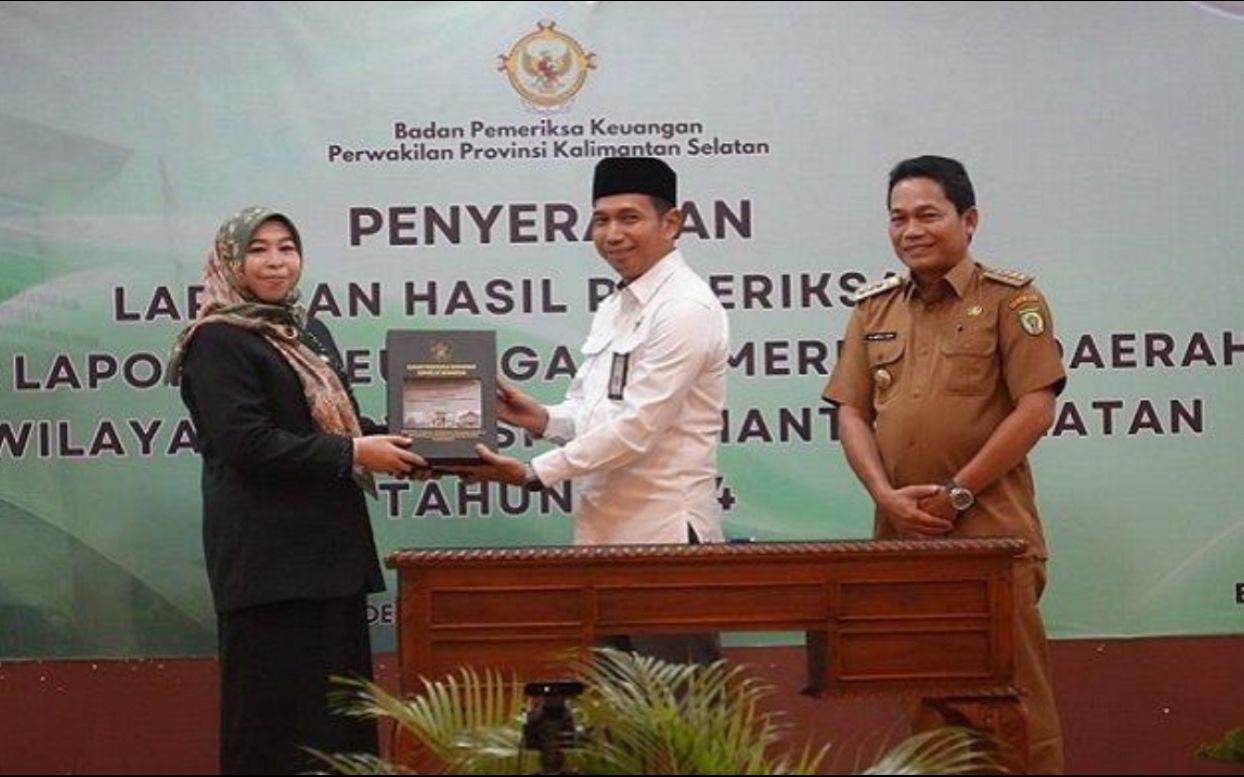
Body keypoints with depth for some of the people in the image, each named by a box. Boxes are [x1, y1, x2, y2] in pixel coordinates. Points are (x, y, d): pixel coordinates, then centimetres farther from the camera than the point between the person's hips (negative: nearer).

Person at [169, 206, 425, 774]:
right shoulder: (217, 341, -8)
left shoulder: (311, 333, 16)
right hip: (267, 551, -8)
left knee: (340, 699, 10)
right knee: (276, 705, -3)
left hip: (331, 544, 8)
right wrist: (353, 453, -18)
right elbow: (248, 442, -18)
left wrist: (392, 444, 1)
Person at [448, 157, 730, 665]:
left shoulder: (686, 309, -13)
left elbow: (636, 427, -18)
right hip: (604, 532, 9)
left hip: (664, 536, -9)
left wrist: (533, 473, -15)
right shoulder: (614, 308, 16)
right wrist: (542, 419, -2)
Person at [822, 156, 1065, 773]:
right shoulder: (873, 309, 13)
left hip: (990, 532, -5)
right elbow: (851, 413, 10)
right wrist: (886, 495, -7)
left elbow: (1034, 410, -8)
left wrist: (957, 494, -12)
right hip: (901, 535, 5)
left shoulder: (1010, 300, -1)